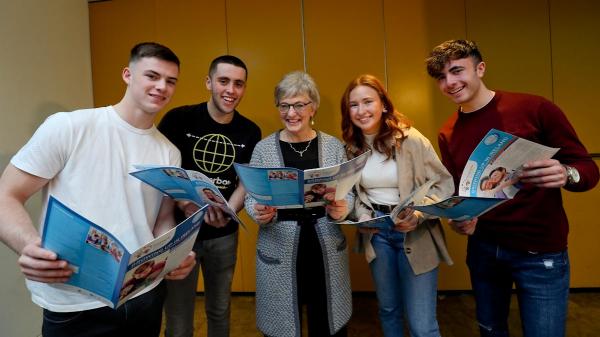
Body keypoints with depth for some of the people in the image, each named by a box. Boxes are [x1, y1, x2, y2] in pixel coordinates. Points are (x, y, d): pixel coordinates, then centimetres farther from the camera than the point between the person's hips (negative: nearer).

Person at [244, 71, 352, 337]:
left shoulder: (333, 145, 1)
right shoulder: (263, 148, -2)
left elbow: (348, 193, 4)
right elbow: (251, 198, 1)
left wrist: (342, 208, -17)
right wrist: (259, 212, -19)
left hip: (327, 246, 1)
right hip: (279, 249, -1)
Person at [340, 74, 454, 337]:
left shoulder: (409, 139, -13)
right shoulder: (351, 147, 0)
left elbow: (444, 185, -11)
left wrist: (418, 215, -26)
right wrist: (363, 217, -11)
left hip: (416, 236, -4)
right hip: (377, 235, 4)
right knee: (388, 310, 22)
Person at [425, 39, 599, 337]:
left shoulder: (535, 109, -11)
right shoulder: (447, 134, 1)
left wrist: (566, 174, -30)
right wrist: (458, 219, -15)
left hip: (540, 253, -3)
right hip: (482, 247, 4)